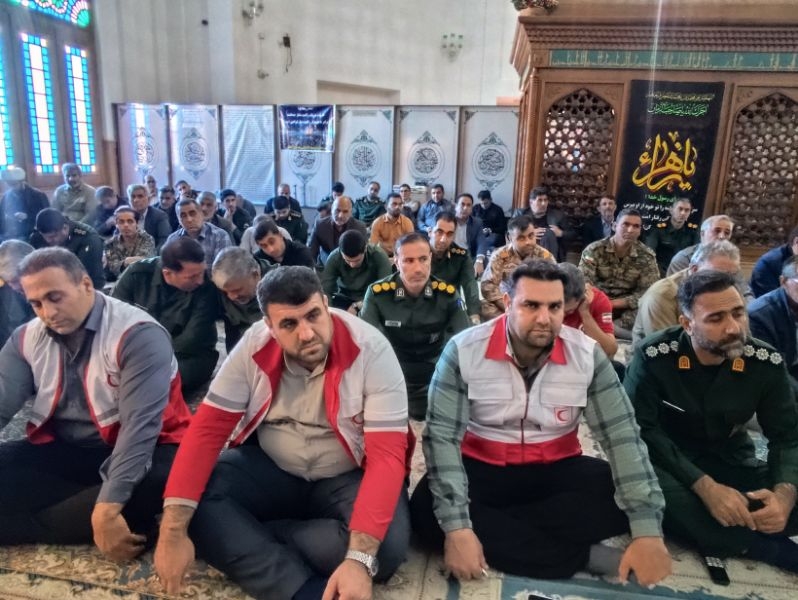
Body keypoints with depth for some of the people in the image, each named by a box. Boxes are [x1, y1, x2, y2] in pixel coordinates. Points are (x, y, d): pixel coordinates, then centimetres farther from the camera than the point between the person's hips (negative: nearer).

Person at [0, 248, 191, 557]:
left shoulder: (137, 334, -18)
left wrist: (108, 509, -32)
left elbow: (139, 424, -25)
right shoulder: (27, 338, 3)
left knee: (161, 479, -36)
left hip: (139, 450, -5)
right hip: (63, 451, 5)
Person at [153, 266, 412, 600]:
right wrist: (173, 531, -26)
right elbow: (207, 429, -14)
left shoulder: (371, 351, -23)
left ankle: (239, 539, -16)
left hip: (347, 478, -2)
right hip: (269, 469, 2)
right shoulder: (254, 346, -14)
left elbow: (387, 454, -27)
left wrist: (360, 557, -38)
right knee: (195, 501, -24)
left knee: (387, 543, -32)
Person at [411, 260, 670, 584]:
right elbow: (442, 437, -20)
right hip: (482, 469, -1)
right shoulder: (464, 350, -17)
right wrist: (457, 527, -30)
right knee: (426, 509, -30)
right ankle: (584, 556, -24)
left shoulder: (587, 354, -10)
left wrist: (647, 530, -23)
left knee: (623, 500, -24)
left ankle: (493, 532, -19)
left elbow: (622, 435, -12)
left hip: (557, 470, 2)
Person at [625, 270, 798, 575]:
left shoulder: (766, 362, -7)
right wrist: (705, 487, -30)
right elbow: (640, 430, -20)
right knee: (646, 486, -37)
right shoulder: (654, 357, -19)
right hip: (670, 465, -2)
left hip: (732, 467, 3)